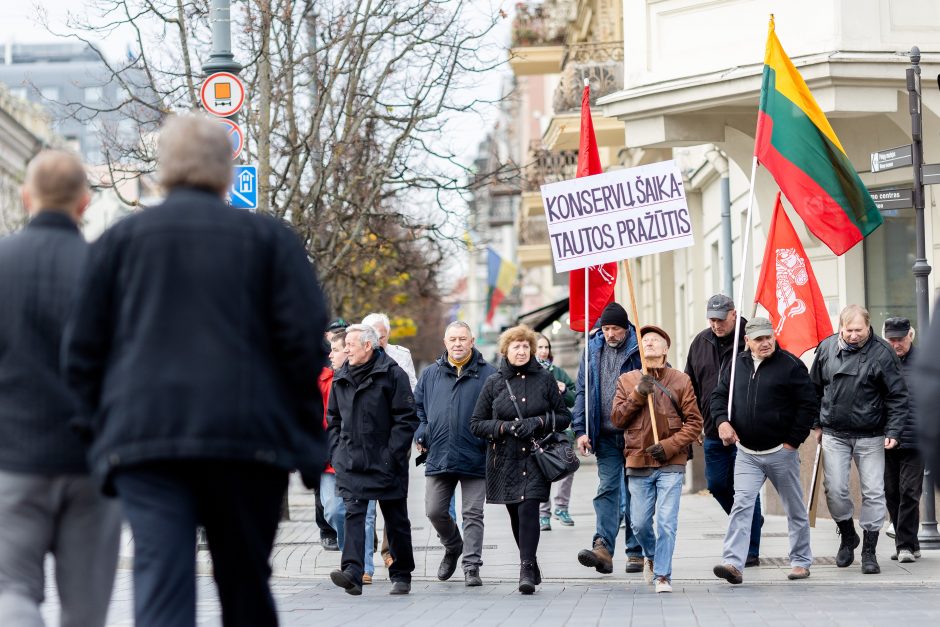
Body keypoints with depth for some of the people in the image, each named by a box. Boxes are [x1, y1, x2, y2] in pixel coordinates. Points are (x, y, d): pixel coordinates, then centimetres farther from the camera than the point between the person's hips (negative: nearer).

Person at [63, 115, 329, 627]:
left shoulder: (119, 240, 11)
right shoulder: (270, 238, 7)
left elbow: (83, 348, 7)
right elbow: (305, 340, -1)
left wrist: (98, 431, 13)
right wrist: (313, 446, 4)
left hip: (143, 436, 0)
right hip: (248, 435, 0)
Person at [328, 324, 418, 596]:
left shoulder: (392, 374, -5)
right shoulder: (341, 378, 12)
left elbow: (406, 419, -8)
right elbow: (334, 419, 21)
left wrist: (393, 454, -14)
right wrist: (336, 451, 8)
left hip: (385, 462, -4)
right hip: (351, 462, 4)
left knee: (396, 519, 7)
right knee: (353, 515, -11)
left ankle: (401, 575, 18)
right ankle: (352, 573, -21)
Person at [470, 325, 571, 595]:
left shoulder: (544, 379, 5)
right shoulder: (494, 383, 6)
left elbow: (564, 417, 8)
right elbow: (476, 423, 7)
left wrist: (539, 422, -10)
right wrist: (503, 427, -10)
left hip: (535, 455, -2)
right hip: (504, 459, 2)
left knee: (528, 508, -18)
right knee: (515, 514, 8)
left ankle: (527, 569, -20)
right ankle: (531, 564, 25)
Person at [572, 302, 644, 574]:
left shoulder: (641, 350, -4)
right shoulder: (592, 351, 8)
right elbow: (582, 392, 10)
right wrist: (581, 430, 1)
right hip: (606, 437, 3)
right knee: (607, 489, -5)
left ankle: (636, 552, 10)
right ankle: (603, 547, -14)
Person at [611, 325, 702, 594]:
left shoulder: (681, 381, 3)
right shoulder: (627, 381, 8)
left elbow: (694, 422, 1)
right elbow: (617, 419, 2)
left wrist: (669, 445, -10)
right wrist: (637, 395, -11)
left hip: (671, 464, -2)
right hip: (638, 463, 2)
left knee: (667, 522, -9)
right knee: (639, 523, 6)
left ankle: (662, 575, -2)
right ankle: (651, 555, 35)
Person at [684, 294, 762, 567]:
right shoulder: (700, 344, 9)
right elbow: (691, 387, 16)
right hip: (713, 431, 6)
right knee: (717, 484, 10)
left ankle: (750, 551, 5)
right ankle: (750, 521, 35)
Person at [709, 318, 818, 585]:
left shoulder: (790, 365, -8)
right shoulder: (737, 365, 6)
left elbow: (809, 405, -7)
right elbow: (719, 395, 16)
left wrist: (793, 441, -9)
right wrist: (722, 420, -4)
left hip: (781, 451, -3)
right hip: (747, 453, 3)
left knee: (795, 508, 9)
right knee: (742, 505, -11)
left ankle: (801, 561, 23)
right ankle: (733, 563, -18)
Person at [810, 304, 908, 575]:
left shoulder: (882, 352, -8)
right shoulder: (827, 348, 1)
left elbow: (897, 396, -5)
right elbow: (814, 388, 13)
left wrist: (893, 431, -11)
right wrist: (816, 423, 12)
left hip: (870, 437, -2)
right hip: (834, 434, 2)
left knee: (873, 493, 0)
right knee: (834, 489, -3)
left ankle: (869, 550, 9)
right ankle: (847, 536, 22)